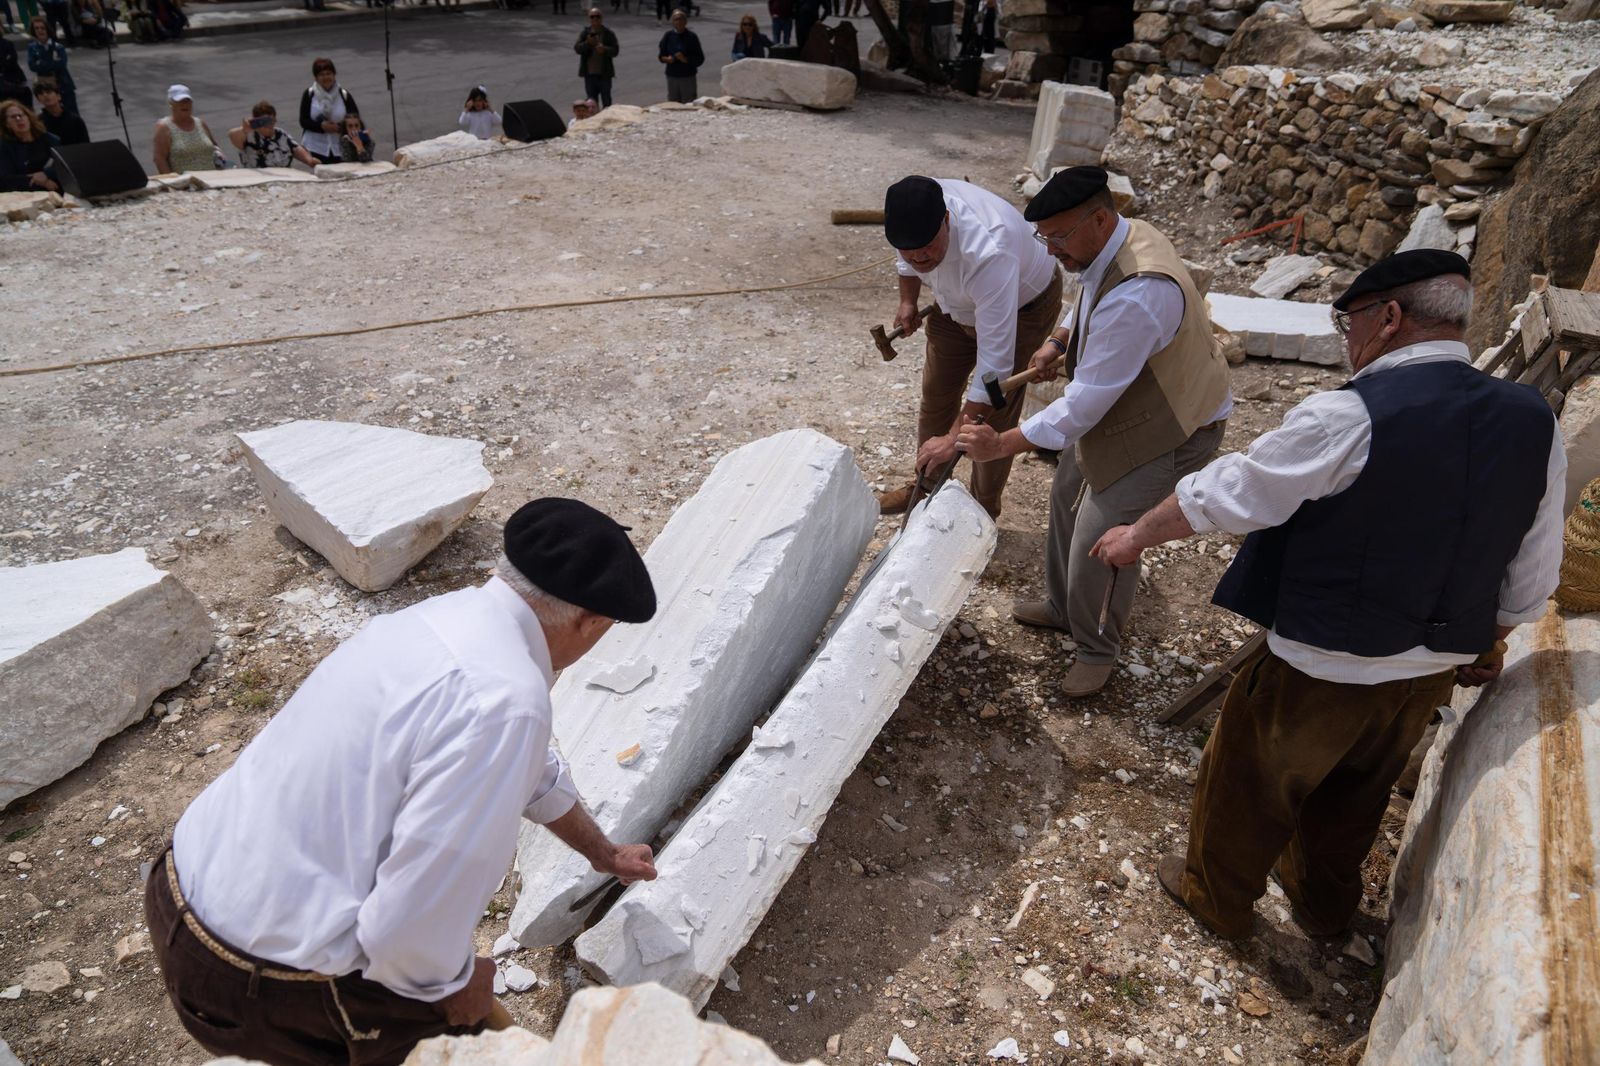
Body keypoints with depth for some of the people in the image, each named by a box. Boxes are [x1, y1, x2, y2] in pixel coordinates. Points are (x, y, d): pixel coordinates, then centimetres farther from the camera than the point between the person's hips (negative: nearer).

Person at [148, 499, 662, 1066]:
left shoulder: (448, 615, 1)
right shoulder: (502, 700, -28)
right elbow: (411, 925, -27)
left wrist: (602, 852, 34)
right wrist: (454, 987, -4)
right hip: (263, 987, -8)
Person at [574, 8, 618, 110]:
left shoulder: (608, 33, -1)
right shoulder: (584, 32, 2)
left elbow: (615, 50, -6)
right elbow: (577, 48, -5)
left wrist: (604, 49, -26)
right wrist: (587, 43, -24)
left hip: (604, 73, -2)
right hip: (589, 73, 2)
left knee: (606, 101, 7)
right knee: (591, 101, 9)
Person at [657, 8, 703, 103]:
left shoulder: (692, 36, -5)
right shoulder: (668, 36, 3)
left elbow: (700, 59, -4)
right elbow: (661, 56, 9)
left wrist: (685, 59, -19)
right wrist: (667, 59, -13)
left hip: (688, 77, -2)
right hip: (672, 77, 3)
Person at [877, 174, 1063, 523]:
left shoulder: (989, 255, -47)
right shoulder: (913, 212, -30)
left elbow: (994, 362, -46)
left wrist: (955, 437, -46)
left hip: (1023, 306, -6)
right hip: (957, 304, 6)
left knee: (993, 416, -2)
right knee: (936, 396, 16)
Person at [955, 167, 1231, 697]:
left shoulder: (1136, 295, -38)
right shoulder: (1124, 236, -7)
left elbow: (1085, 403, -34)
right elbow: (1090, 303, 17)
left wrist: (1002, 444, -29)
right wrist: (1059, 339, -1)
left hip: (1173, 430, -10)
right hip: (1125, 405, 10)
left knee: (1101, 538, -8)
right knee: (1068, 494, 20)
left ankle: (1097, 648, 19)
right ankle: (1062, 605, 42)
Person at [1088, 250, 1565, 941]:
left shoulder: (1348, 418, -27)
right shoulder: (1533, 420, -6)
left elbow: (1223, 495, -16)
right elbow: (1533, 577, 4)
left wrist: (1138, 535, 0)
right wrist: (1489, 642, 22)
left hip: (1322, 669, -6)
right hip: (1432, 673, 7)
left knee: (1247, 784, 19)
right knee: (1356, 793, 29)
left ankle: (1217, 900, 41)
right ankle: (1324, 903, 52)